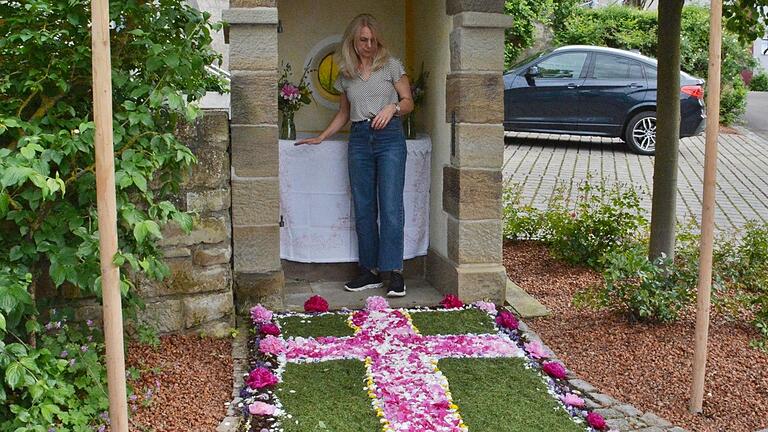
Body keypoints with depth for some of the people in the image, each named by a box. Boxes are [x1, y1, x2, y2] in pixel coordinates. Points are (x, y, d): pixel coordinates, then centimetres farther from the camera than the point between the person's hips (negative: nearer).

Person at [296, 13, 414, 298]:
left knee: (391, 207, -9)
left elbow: (408, 102, 7)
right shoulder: (346, 74, 15)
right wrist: (320, 138, 18)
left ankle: (395, 272, -6)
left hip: (389, 136, -4)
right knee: (363, 208, 3)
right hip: (359, 139, 4)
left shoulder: (391, 65, 6)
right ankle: (370, 271, 10)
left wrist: (393, 107, -13)